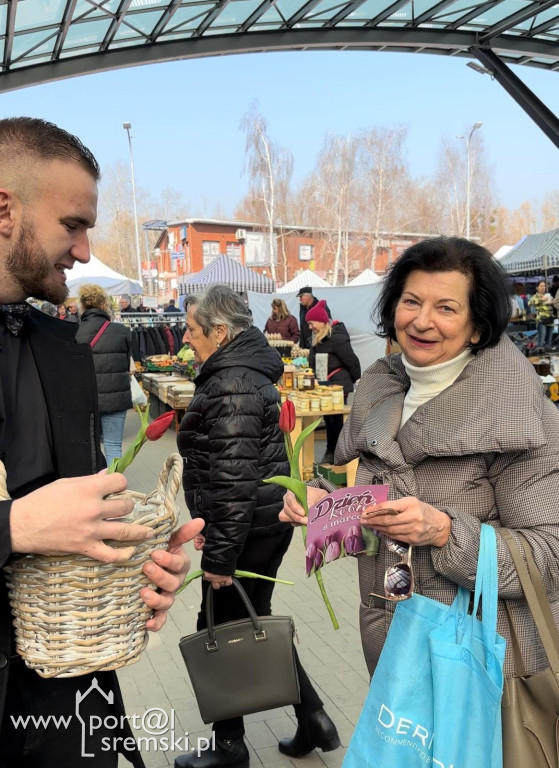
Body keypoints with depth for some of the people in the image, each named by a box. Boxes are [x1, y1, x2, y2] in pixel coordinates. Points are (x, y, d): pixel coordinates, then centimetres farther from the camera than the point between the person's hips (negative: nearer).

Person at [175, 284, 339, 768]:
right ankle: (312, 719, 31)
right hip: (270, 522, 10)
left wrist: (220, 554, -20)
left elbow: (234, 478, -25)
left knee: (221, 629, 8)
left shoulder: (231, 385, -20)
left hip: (247, 528, -10)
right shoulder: (248, 371, 11)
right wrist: (211, 527, 21)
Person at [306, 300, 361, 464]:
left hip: (338, 384, -9)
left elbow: (351, 361, -15)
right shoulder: (318, 339, 11)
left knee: (337, 420, -2)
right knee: (329, 419, 14)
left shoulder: (336, 337, -19)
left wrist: (357, 380, -5)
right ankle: (331, 452, 23)